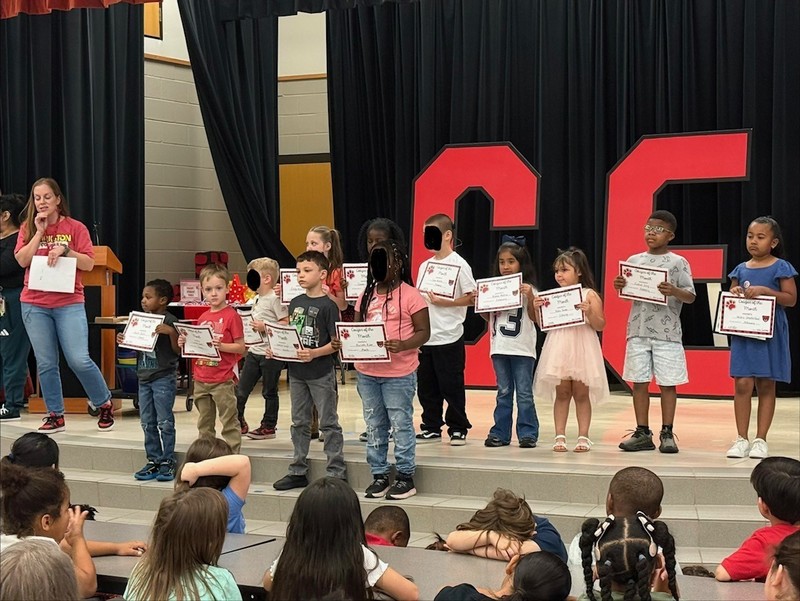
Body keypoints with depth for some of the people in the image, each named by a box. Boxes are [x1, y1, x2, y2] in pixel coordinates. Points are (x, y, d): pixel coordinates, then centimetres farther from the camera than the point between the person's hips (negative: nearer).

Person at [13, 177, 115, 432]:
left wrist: (64, 250, -15)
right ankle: (55, 416, 14)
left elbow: (89, 264, -2)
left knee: (79, 360, -10)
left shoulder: (75, 228, 3)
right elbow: (22, 260, -4)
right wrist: (39, 232, -8)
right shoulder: (28, 229, 9)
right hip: (35, 304, 2)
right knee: (46, 364, 3)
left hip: (69, 303, -2)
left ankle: (104, 404, 10)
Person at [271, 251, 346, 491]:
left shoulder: (327, 305, -11)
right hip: (296, 372, 7)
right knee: (299, 422, 14)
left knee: (328, 423, 0)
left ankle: (336, 472, 6)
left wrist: (314, 353, -26)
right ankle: (298, 471, 23)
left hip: (321, 373, -7)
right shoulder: (295, 303, 9)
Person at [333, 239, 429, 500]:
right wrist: (343, 342, -5)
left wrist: (403, 346, -27)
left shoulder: (410, 295, -7)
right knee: (374, 425, 13)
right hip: (367, 372, 7)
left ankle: (405, 477, 10)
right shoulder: (367, 296, 12)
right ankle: (379, 476, 23)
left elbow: (423, 331, -9)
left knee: (401, 424, 0)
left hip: (398, 374, -6)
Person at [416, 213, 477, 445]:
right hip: (425, 337, 6)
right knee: (426, 386, 10)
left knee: (451, 386, -1)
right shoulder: (425, 265, 13)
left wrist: (443, 302, -19)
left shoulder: (459, 265, -7)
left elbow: (472, 298, -11)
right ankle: (431, 427, 21)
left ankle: (457, 429, 10)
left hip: (449, 337, -6)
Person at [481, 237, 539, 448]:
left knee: (524, 393, 0)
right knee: (504, 392, 10)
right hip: (500, 347, 4)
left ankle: (528, 433, 6)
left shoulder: (527, 288, -4)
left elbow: (534, 317, -9)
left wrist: (530, 297, -22)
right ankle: (500, 433, 14)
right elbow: (487, 316, 14)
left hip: (522, 349, -4)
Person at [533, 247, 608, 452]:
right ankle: (560, 436, 8)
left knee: (581, 394, 3)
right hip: (559, 350, 3)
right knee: (561, 393, 5)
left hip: (582, 350, -2)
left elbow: (600, 325, -3)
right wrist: (538, 308, -7)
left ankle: (583, 436, 10)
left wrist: (589, 312, -20)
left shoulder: (589, 295, -2)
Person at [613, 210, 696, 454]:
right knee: (639, 382, 5)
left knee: (667, 383, 1)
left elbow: (691, 296, -4)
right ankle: (642, 433, 12)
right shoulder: (634, 260, 11)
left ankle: (667, 434, 9)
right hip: (638, 330, 3)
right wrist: (619, 286, -8)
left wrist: (673, 291, -23)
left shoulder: (678, 262, 0)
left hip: (667, 332, -3)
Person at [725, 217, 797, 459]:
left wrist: (764, 290, -17)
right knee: (742, 384, -4)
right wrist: (734, 293, -5)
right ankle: (742, 439, 3)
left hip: (770, 333, -3)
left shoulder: (780, 267, -1)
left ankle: (760, 440, 10)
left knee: (766, 385, 3)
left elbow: (791, 299, -6)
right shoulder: (741, 269, 11)